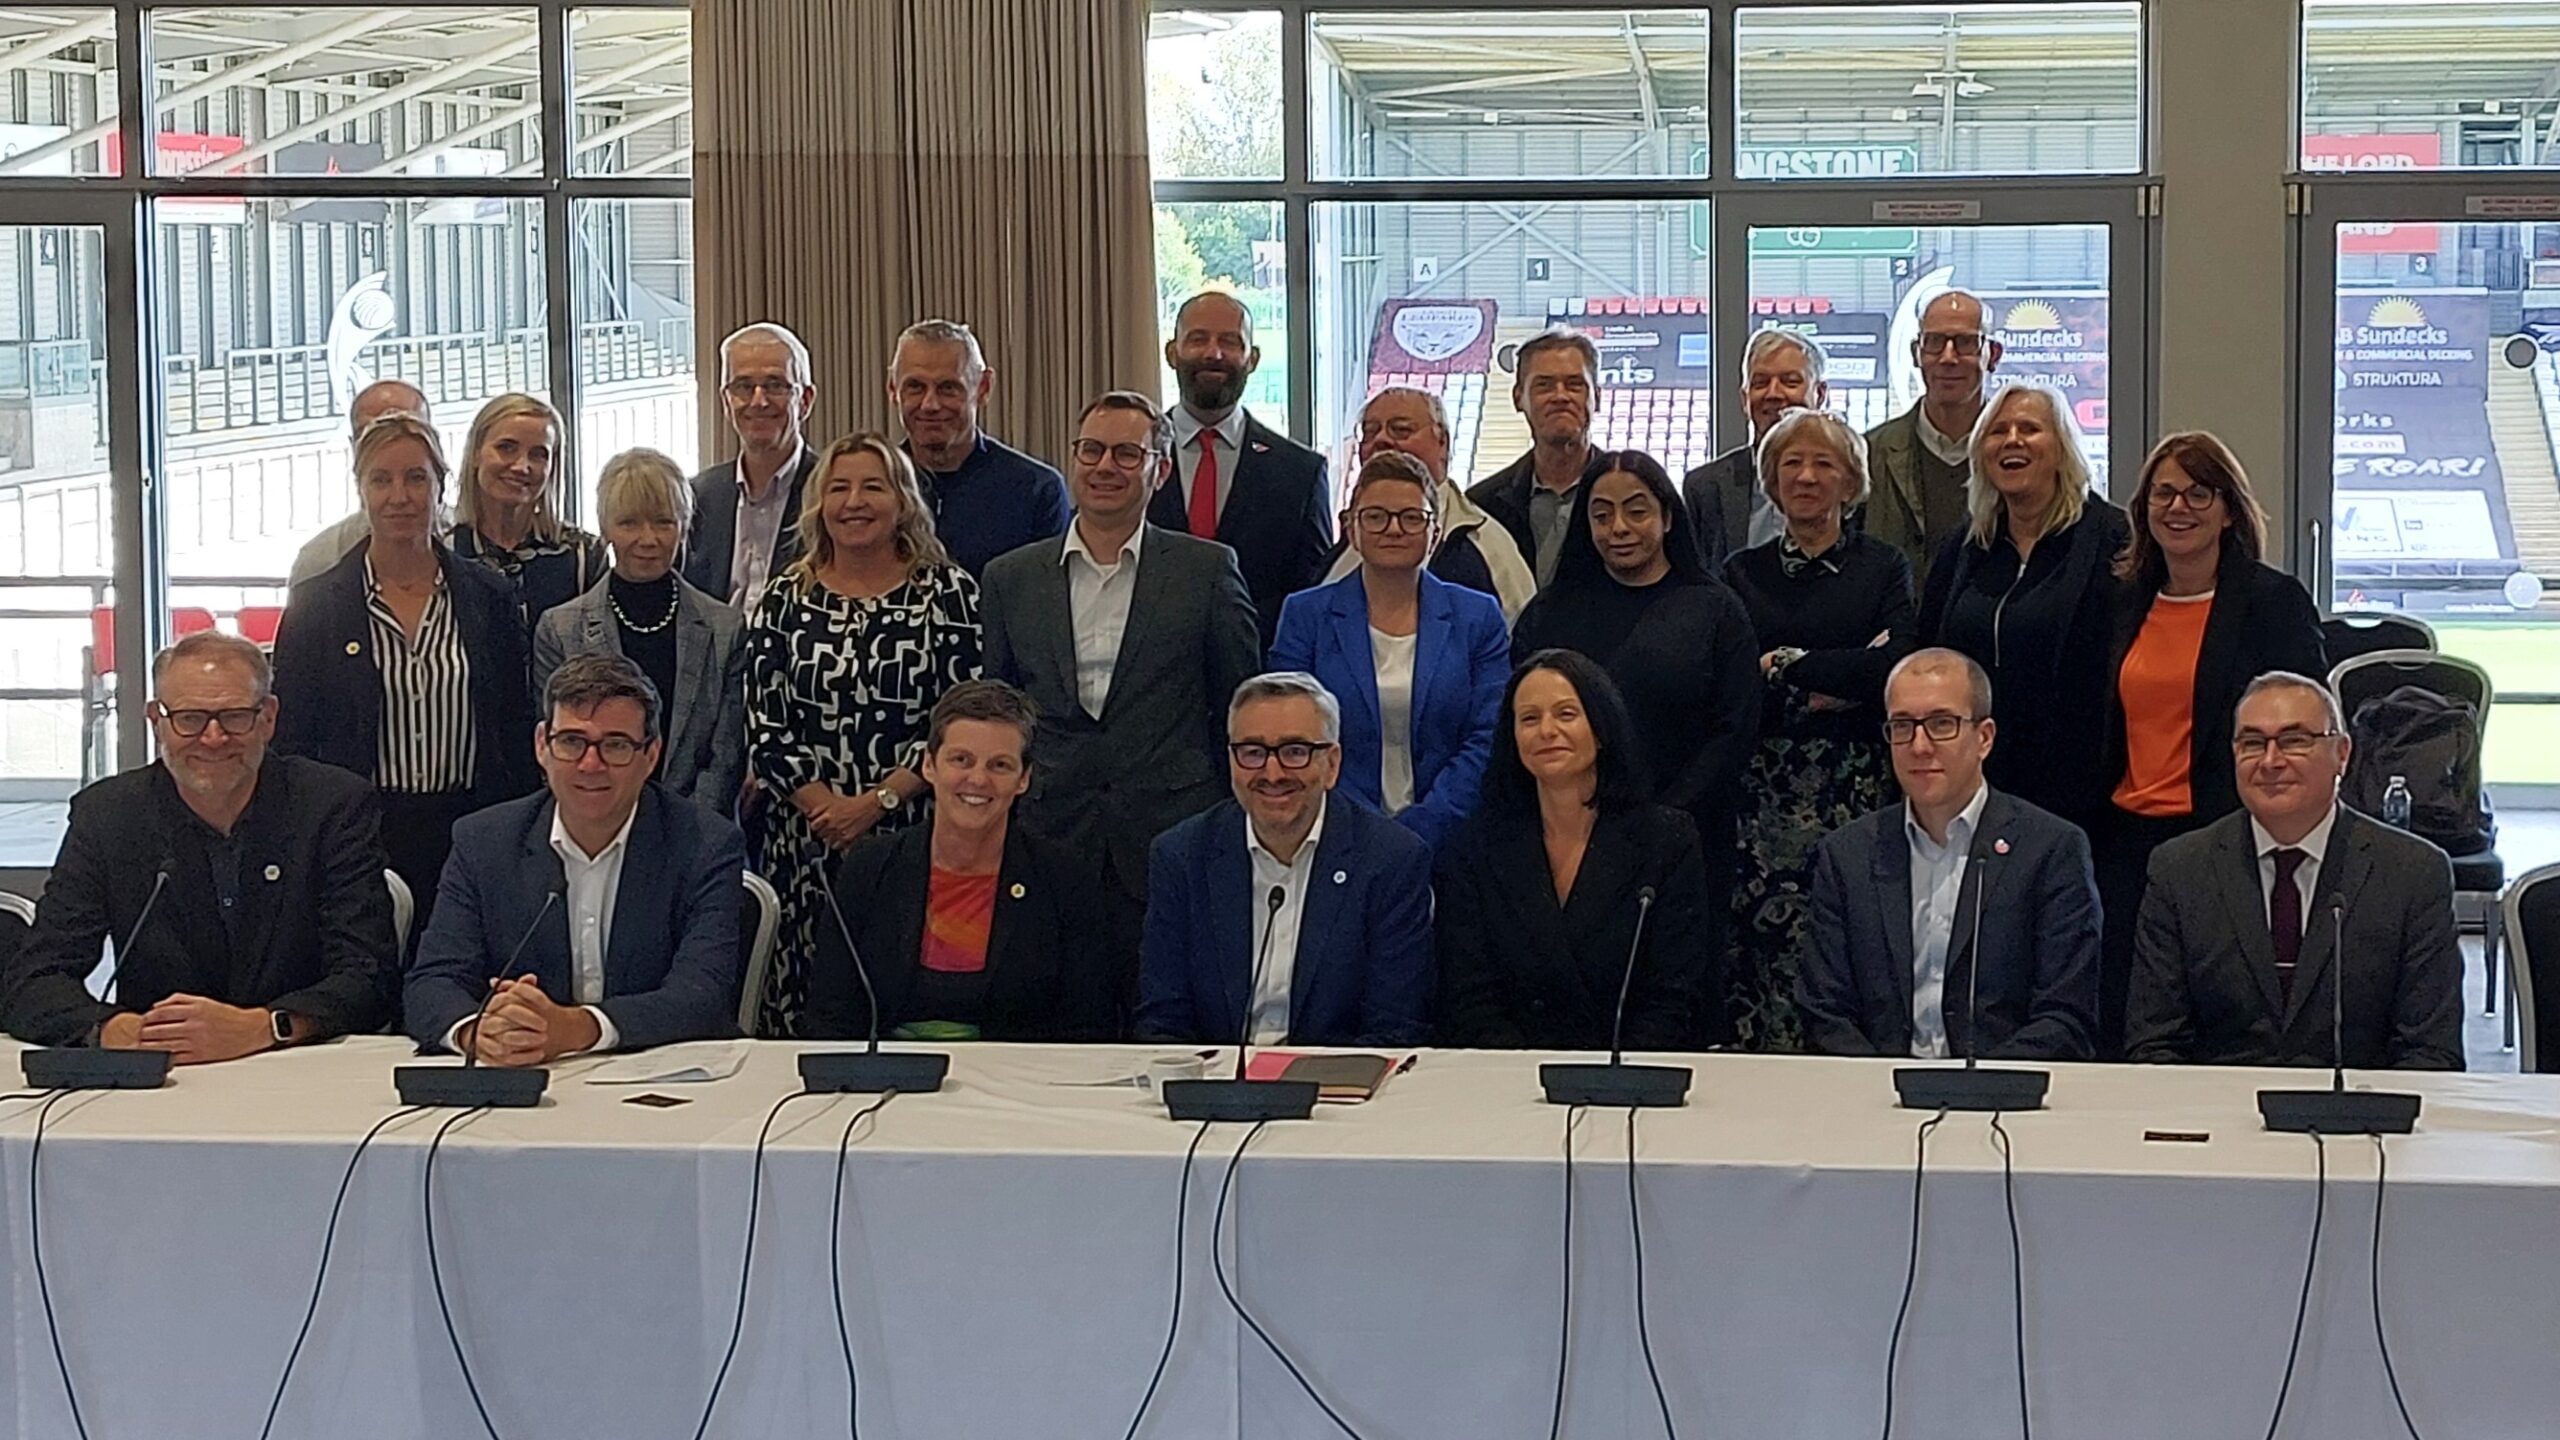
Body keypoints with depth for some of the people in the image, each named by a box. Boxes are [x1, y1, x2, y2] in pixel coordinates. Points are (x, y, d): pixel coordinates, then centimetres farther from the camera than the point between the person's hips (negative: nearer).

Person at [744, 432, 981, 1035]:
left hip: (912, 836, -2)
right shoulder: (785, 598, 8)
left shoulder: (949, 592, 1)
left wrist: (877, 802, -10)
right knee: (802, 1012, 1)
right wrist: (824, 807, -8)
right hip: (803, 842, 2)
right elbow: (764, 727, 4)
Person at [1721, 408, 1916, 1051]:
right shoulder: (1742, 573, 13)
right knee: (1761, 944, -7)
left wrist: (1785, 666, -4)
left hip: (1856, 787, -1)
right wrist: (1839, 684, -7)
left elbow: (1899, 667, -7)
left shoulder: (1882, 567, 10)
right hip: (1763, 791, 1)